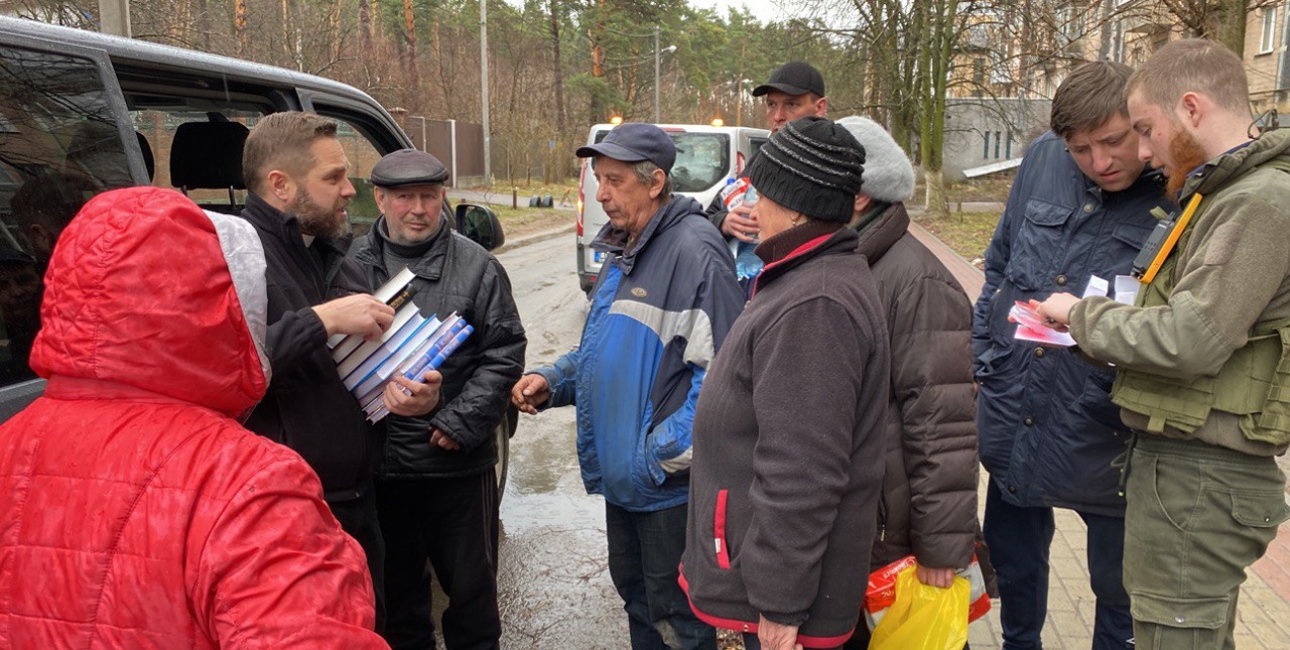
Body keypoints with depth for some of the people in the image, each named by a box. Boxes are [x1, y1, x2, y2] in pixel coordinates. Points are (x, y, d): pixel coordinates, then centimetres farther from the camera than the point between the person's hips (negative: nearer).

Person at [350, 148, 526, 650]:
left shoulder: (476, 266, -3)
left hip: (460, 463, -2)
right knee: (397, 583, 20)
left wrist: (460, 423, -11)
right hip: (380, 461, 2)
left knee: (471, 582, 14)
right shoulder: (353, 265, 0)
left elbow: (504, 352, -4)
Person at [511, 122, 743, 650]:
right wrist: (552, 381, 4)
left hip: (668, 483, -9)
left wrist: (667, 452, -25)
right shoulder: (621, 250, 11)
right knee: (633, 591, 25)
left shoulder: (693, 249, -20)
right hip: (621, 471, 9)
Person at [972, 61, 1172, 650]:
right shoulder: (1042, 160, 1)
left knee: (1119, 582, 16)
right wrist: (981, 361, 12)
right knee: (1013, 558, 24)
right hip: (1011, 418, 5)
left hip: (1105, 441, -4)